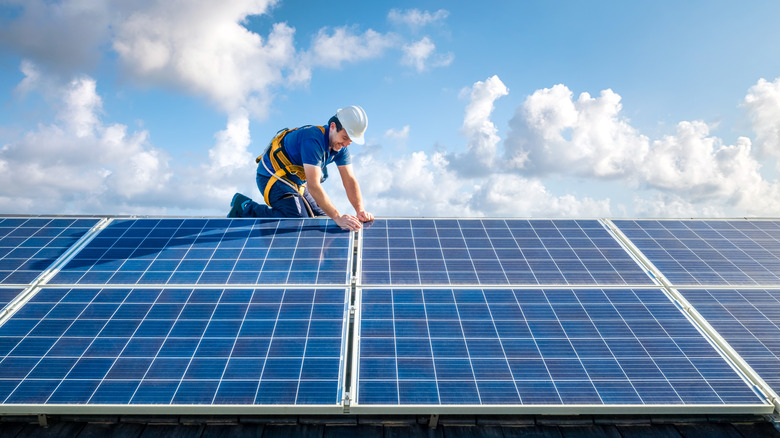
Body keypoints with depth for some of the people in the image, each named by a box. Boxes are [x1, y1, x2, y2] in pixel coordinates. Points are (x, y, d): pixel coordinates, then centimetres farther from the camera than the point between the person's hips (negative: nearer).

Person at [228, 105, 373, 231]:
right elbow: (313, 186, -38)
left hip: (296, 180, 9)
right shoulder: (313, 140, -32)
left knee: (322, 217, 6)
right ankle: (245, 208, -7)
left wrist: (360, 210, -23)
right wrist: (338, 217, -40)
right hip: (273, 178, -9)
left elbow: (350, 180, -8)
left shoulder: (340, 145, -6)